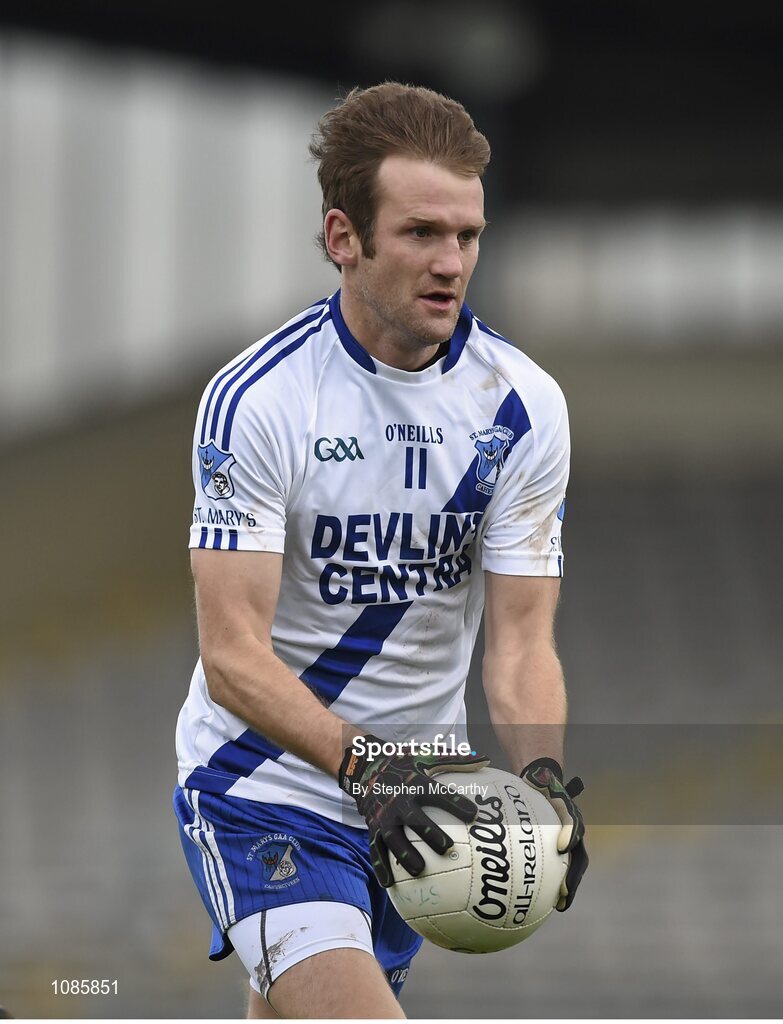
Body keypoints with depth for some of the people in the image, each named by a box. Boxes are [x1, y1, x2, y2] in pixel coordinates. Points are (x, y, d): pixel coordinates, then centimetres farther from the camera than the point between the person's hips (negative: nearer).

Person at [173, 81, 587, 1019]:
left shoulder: (523, 404, -5)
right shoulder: (257, 399, -17)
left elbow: (519, 644, -6)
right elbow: (233, 654, -21)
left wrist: (542, 775, -27)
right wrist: (365, 764, -36)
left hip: (413, 799, 5)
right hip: (262, 787, -5)